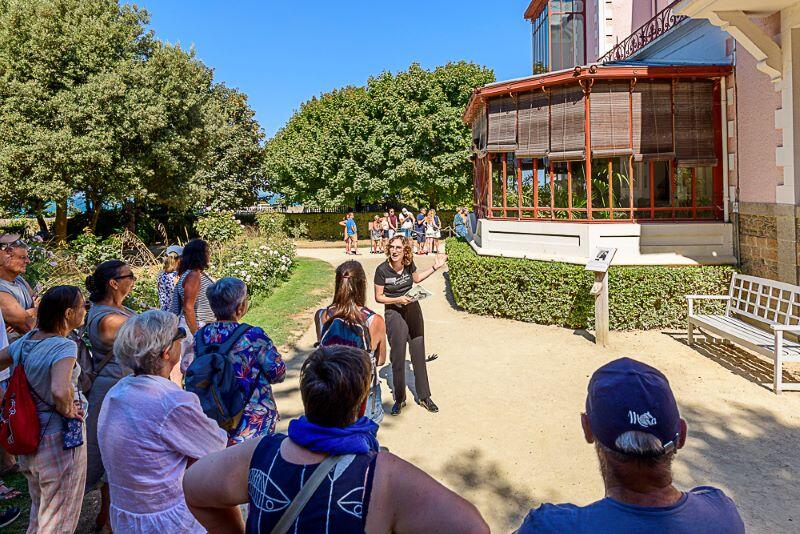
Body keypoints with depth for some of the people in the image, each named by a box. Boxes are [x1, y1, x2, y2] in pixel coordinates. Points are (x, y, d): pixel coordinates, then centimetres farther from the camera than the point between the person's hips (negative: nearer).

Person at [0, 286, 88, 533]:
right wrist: (68, 411, -20)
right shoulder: (64, 346, -24)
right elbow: (60, 391, -39)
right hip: (60, 440, -7)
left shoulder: (26, 340, -1)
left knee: (38, 509, 28)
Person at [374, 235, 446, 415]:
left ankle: (424, 397, 22)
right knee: (398, 358, 2)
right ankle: (399, 399, 20)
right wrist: (398, 300, -22)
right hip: (394, 314, -4)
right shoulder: (382, 269, -16)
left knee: (419, 355, 10)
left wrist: (435, 267, 11)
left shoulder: (409, 264, -5)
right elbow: (378, 297, -9)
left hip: (413, 310, 4)